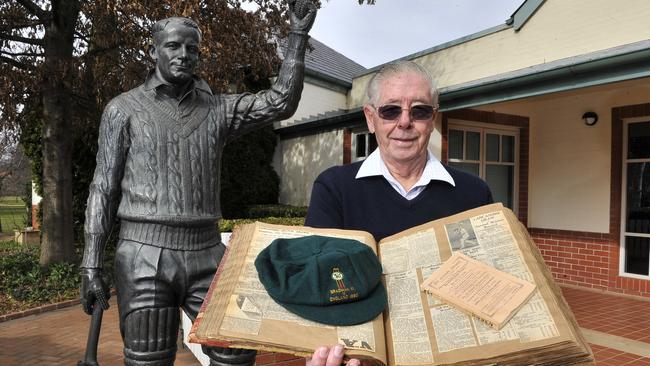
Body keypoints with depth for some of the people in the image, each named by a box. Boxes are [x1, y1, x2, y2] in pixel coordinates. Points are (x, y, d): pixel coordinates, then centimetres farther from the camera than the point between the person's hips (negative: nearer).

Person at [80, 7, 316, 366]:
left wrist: (298, 34, -6)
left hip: (206, 254, 3)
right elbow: (103, 189, 1)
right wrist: (91, 267, -4)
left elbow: (279, 102, -1)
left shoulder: (216, 109, 10)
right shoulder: (124, 109, 3)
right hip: (145, 257, -2)